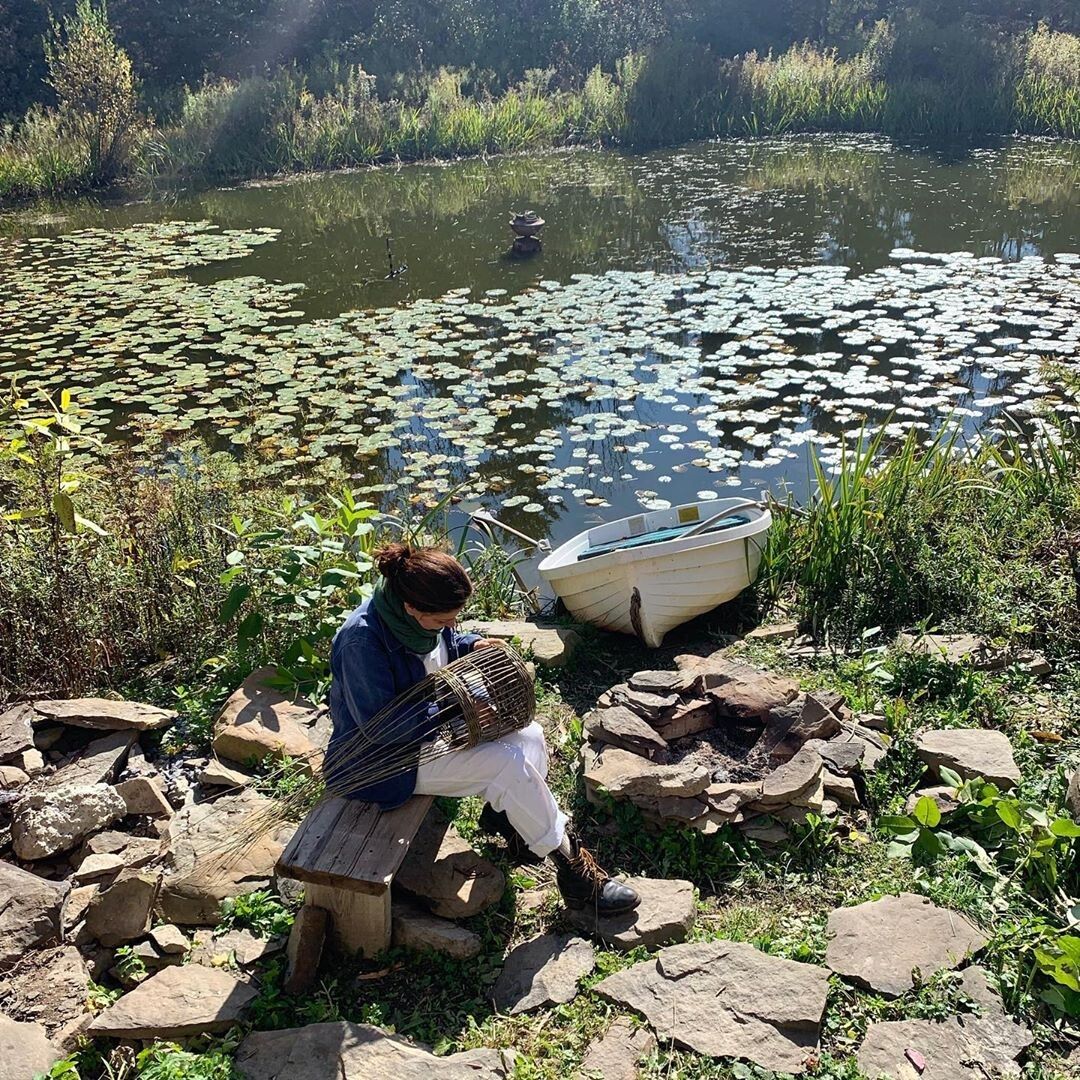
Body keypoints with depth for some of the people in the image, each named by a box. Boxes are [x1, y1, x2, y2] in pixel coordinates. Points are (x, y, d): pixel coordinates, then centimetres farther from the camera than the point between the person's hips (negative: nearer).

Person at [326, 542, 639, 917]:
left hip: (432, 725, 9)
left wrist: (471, 645, -6)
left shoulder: (421, 612, -7)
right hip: (384, 759, -9)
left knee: (529, 734, -6)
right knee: (509, 763, -20)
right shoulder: (362, 640, -32)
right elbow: (381, 729, -29)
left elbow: (442, 649, 16)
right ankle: (573, 870, -8)